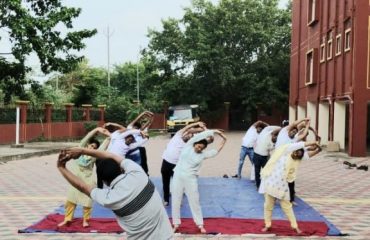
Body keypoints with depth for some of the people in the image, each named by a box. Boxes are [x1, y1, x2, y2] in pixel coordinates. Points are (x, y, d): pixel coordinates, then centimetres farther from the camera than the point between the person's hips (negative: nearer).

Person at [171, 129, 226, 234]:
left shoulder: (203, 154, 3)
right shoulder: (188, 146, 0)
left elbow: (216, 151, 6)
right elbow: (199, 136, -7)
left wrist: (224, 140, 3)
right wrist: (213, 131, -7)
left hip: (190, 179, 0)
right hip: (178, 177, 0)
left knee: (194, 202, 6)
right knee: (176, 201, 7)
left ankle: (200, 225, 18)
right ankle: (176, 224, 20)